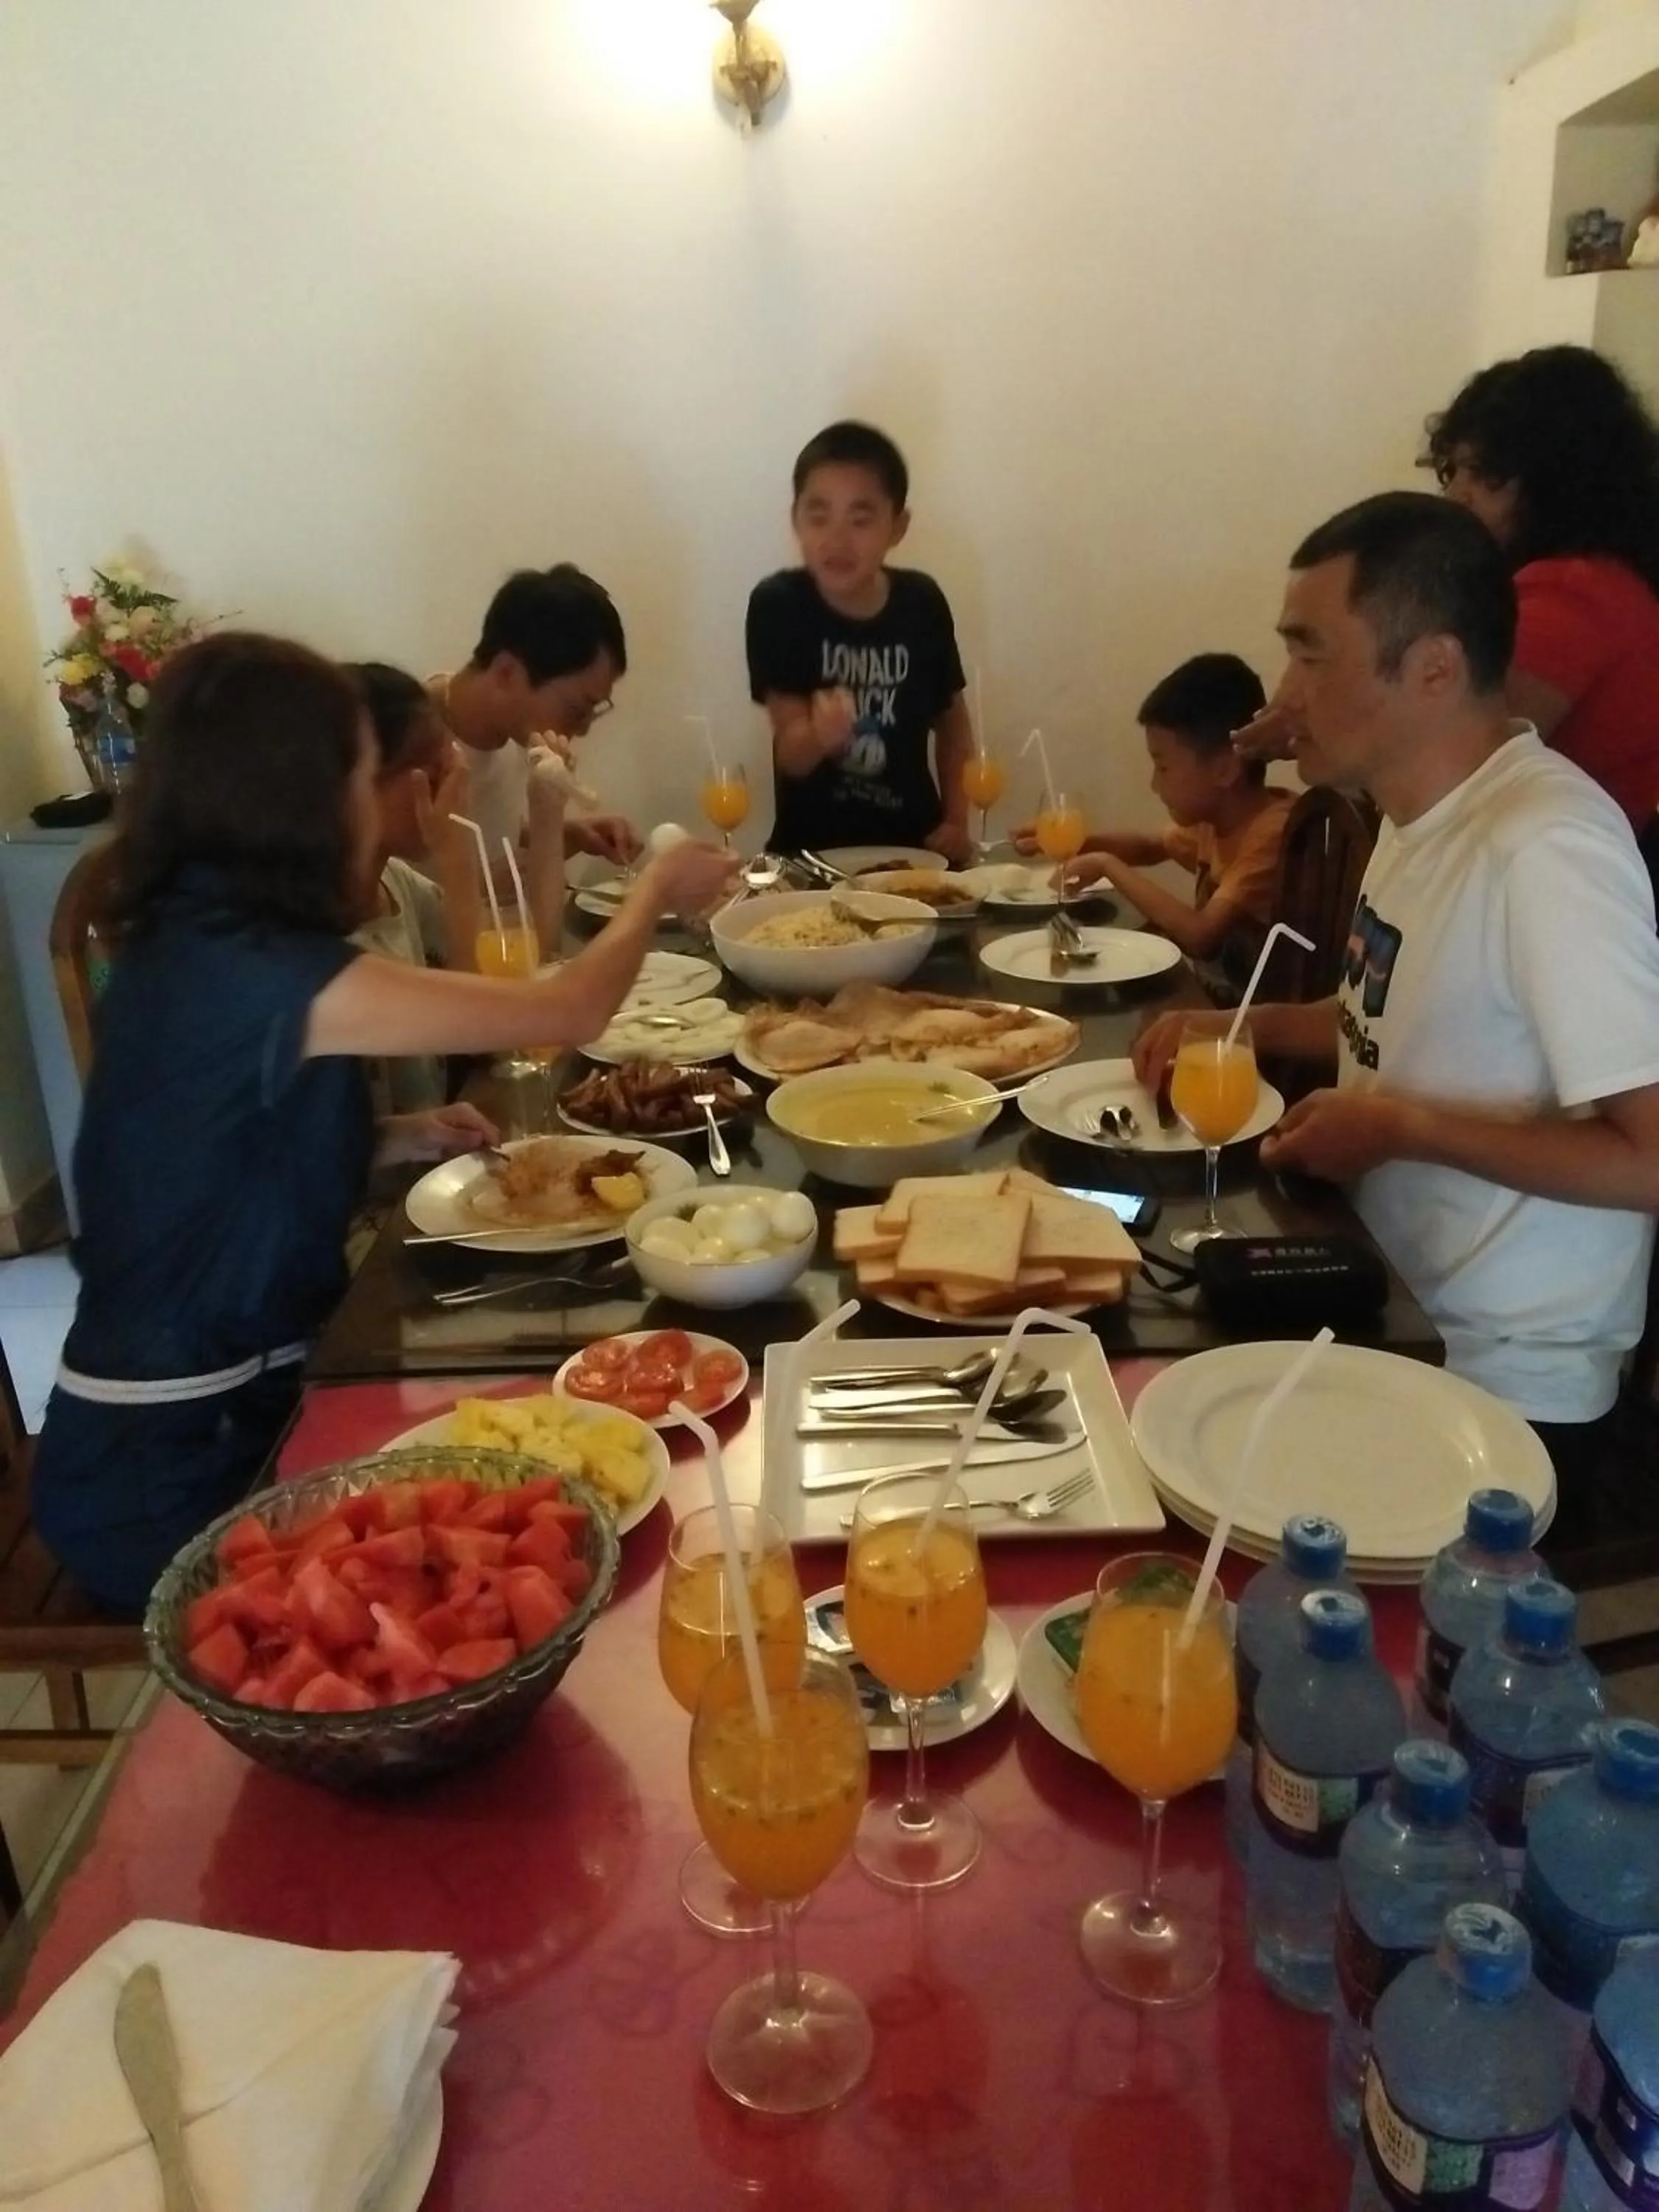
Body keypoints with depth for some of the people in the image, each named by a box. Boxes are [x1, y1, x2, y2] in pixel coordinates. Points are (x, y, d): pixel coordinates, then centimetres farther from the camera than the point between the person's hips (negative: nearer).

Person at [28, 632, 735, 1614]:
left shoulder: (194, 943, 2)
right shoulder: (262, 975, -26)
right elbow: (572, 1012, -19)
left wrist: (399, 1137, 2)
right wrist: (656, 890, -1)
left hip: (207, 1415, 8)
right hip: (167, 1472, -8)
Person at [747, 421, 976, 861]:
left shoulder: (921, 602, -4)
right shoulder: (777, 603, -11)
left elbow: (952, 720, 10)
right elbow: (791, 757, -14)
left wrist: (956, 822, 1)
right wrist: (818, 735, -36)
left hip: (913, 847, 2)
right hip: (812, 850, -2)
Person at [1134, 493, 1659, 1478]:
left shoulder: (1547, 847, -26)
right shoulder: (1424, 808, 2)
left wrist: (1400, 1130, -20)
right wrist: (1243, 1028, 4)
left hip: (1500, 1385, -7)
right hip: (1395, 1311, 8)